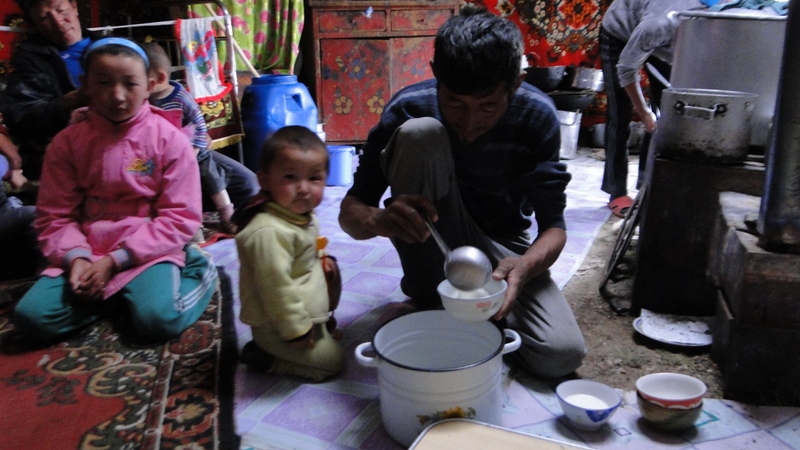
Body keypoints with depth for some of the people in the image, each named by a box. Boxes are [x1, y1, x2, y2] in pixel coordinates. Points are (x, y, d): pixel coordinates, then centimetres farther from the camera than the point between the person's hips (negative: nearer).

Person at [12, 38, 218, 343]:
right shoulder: (67, 142, 2)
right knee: (30, 318, -16)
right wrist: (76, 258, -18)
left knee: (159, 320, -29)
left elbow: (180, 218, -10)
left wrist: (114, 261, -16)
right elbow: (54, 217, 4)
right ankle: (118, 296, 2)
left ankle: (196, 274, 2)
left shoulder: (170, 139, -6)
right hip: (87, 253, 4)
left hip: (148, 251, -3)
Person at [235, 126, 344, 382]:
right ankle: (264, 359, 2)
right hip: (278, 328, -10)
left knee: (332, 342, 25)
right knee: (332, 360, -5)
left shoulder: (306, 218, 4)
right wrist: (296, 330, -22)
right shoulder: (269, 232, -30)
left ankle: (267, 351, 20)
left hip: (310, 317, 10)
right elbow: (277, 287, -29)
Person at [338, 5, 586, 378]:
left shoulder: (538, 116, -19)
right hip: (431, 245, -1)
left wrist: (525, 266, -40)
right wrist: (379, 219, -43)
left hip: (500, 246, 1)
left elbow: (552, 225, -16)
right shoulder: (408, 108, -22)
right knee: (419, 134, -30)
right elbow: (350, 210, -18)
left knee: (562, 355, -25)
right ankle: (429, 303, -16)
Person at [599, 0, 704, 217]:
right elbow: (627, 69, -27)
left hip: (664, 41, 5)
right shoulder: (659, 26, -42)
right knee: (620, 118, -9)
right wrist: (644, 113, -21)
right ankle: (617, 194, -4)